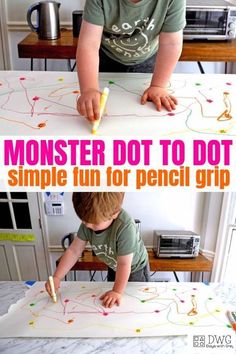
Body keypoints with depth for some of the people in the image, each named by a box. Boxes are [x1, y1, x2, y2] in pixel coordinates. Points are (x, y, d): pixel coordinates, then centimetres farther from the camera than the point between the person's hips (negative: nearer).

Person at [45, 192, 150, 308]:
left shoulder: (125, 227, -44)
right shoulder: (88, 221, -27)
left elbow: (124, 264, -35)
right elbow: (73, 251, -17)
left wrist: (118, 291, -28)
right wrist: (56, 277, -20)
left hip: (135, 268, -5)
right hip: (114, 267, 5)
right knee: (110, 303, 23)